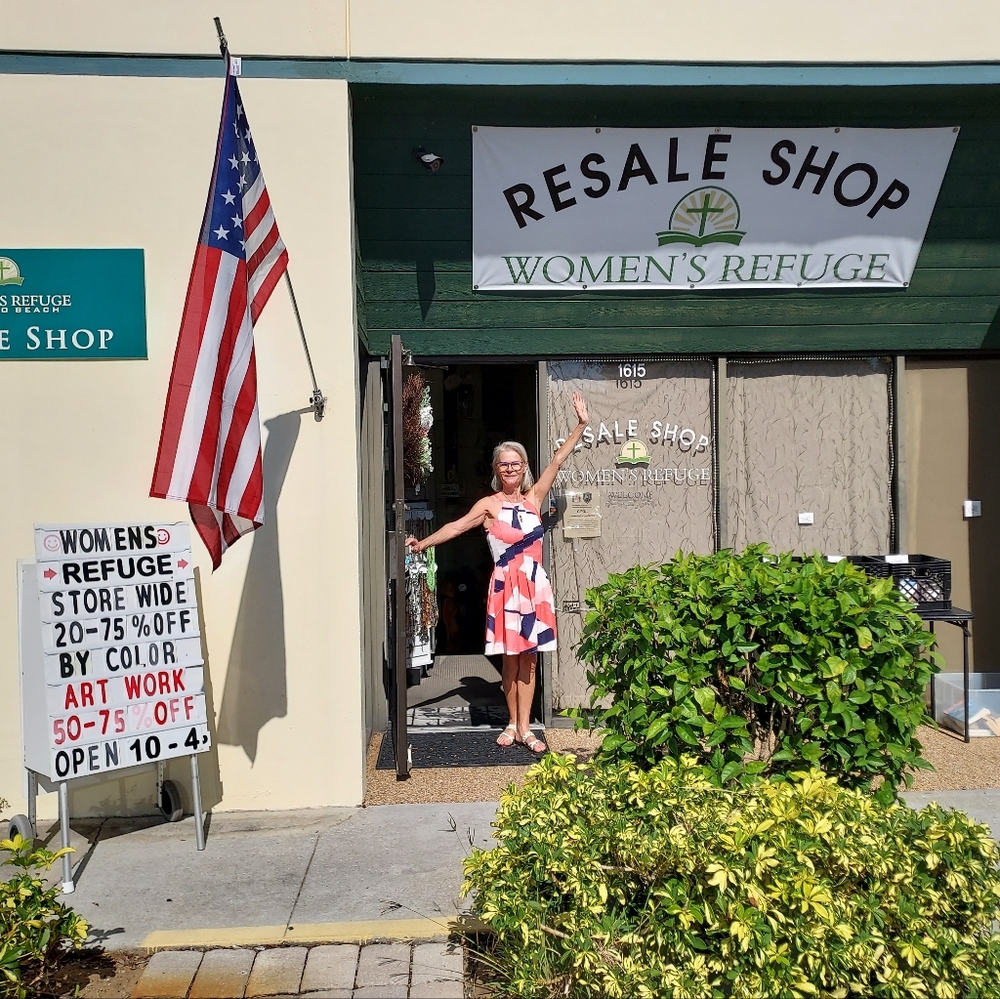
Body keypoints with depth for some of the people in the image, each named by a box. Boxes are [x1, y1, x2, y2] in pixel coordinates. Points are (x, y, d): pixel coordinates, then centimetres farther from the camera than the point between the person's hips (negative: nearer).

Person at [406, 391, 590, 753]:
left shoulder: (533, 498, 8)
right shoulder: (489, 504, 1)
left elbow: (558, 460, 6)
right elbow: (457, 526, -9)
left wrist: (581, 424, 3)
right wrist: (423, 543, -21)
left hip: (534, 586, 2)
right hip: (506, 587, -2)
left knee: (528, 658, 5)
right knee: (510, 658, 6)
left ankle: (524, 727, 10)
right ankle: (513, 724, 19)